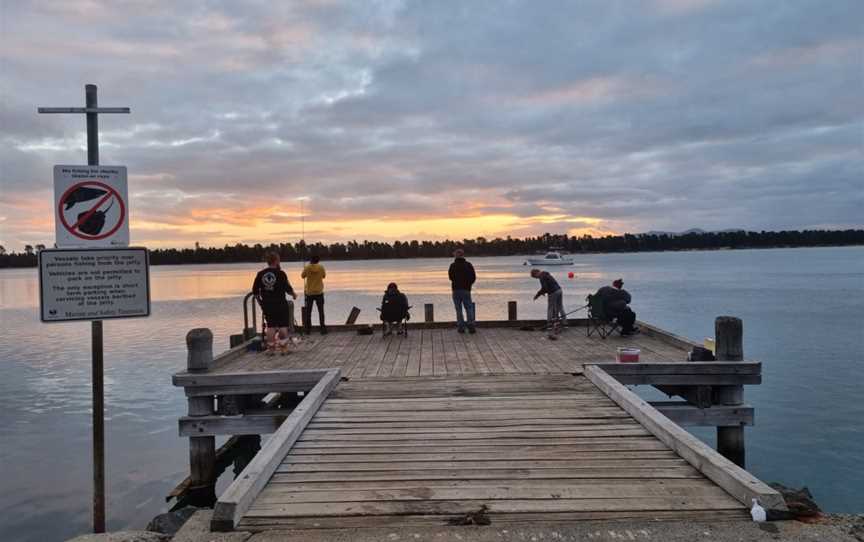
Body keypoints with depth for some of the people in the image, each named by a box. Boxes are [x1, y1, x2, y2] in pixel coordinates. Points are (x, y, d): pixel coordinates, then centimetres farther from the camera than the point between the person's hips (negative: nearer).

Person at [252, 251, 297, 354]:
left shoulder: (260, 274, 1)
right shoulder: (280, 273, -11)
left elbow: (255, 291, 4)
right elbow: (288, 289, -9)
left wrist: (260, 301, 19)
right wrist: (293, 294, 11)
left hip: (267, 305, 4)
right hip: (280, 304, -4)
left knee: (270, 326, 11)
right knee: (283, 326, 6)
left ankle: (271, 348, 14)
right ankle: (283, 347, 7)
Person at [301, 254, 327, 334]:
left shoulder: (307, 267, -10)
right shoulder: (321, 267, -9)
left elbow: (302, 276, 5)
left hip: (309, 292, 0)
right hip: (319, 292, 0)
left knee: (308, 311, 10)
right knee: (321, 311, 8)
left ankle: (308, 329, 11)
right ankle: (323, 329, 5)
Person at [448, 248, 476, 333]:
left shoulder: (453, 265, -5)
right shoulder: (468, 265, -1)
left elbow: (451, 277, -1)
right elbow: (474, 277, -1)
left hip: (456, 290, -1)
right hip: (466, 290, 1)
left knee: (458, 309, 6)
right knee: (469, 308, 6)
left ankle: (461, 327, 4)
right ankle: (471, 327, -4)